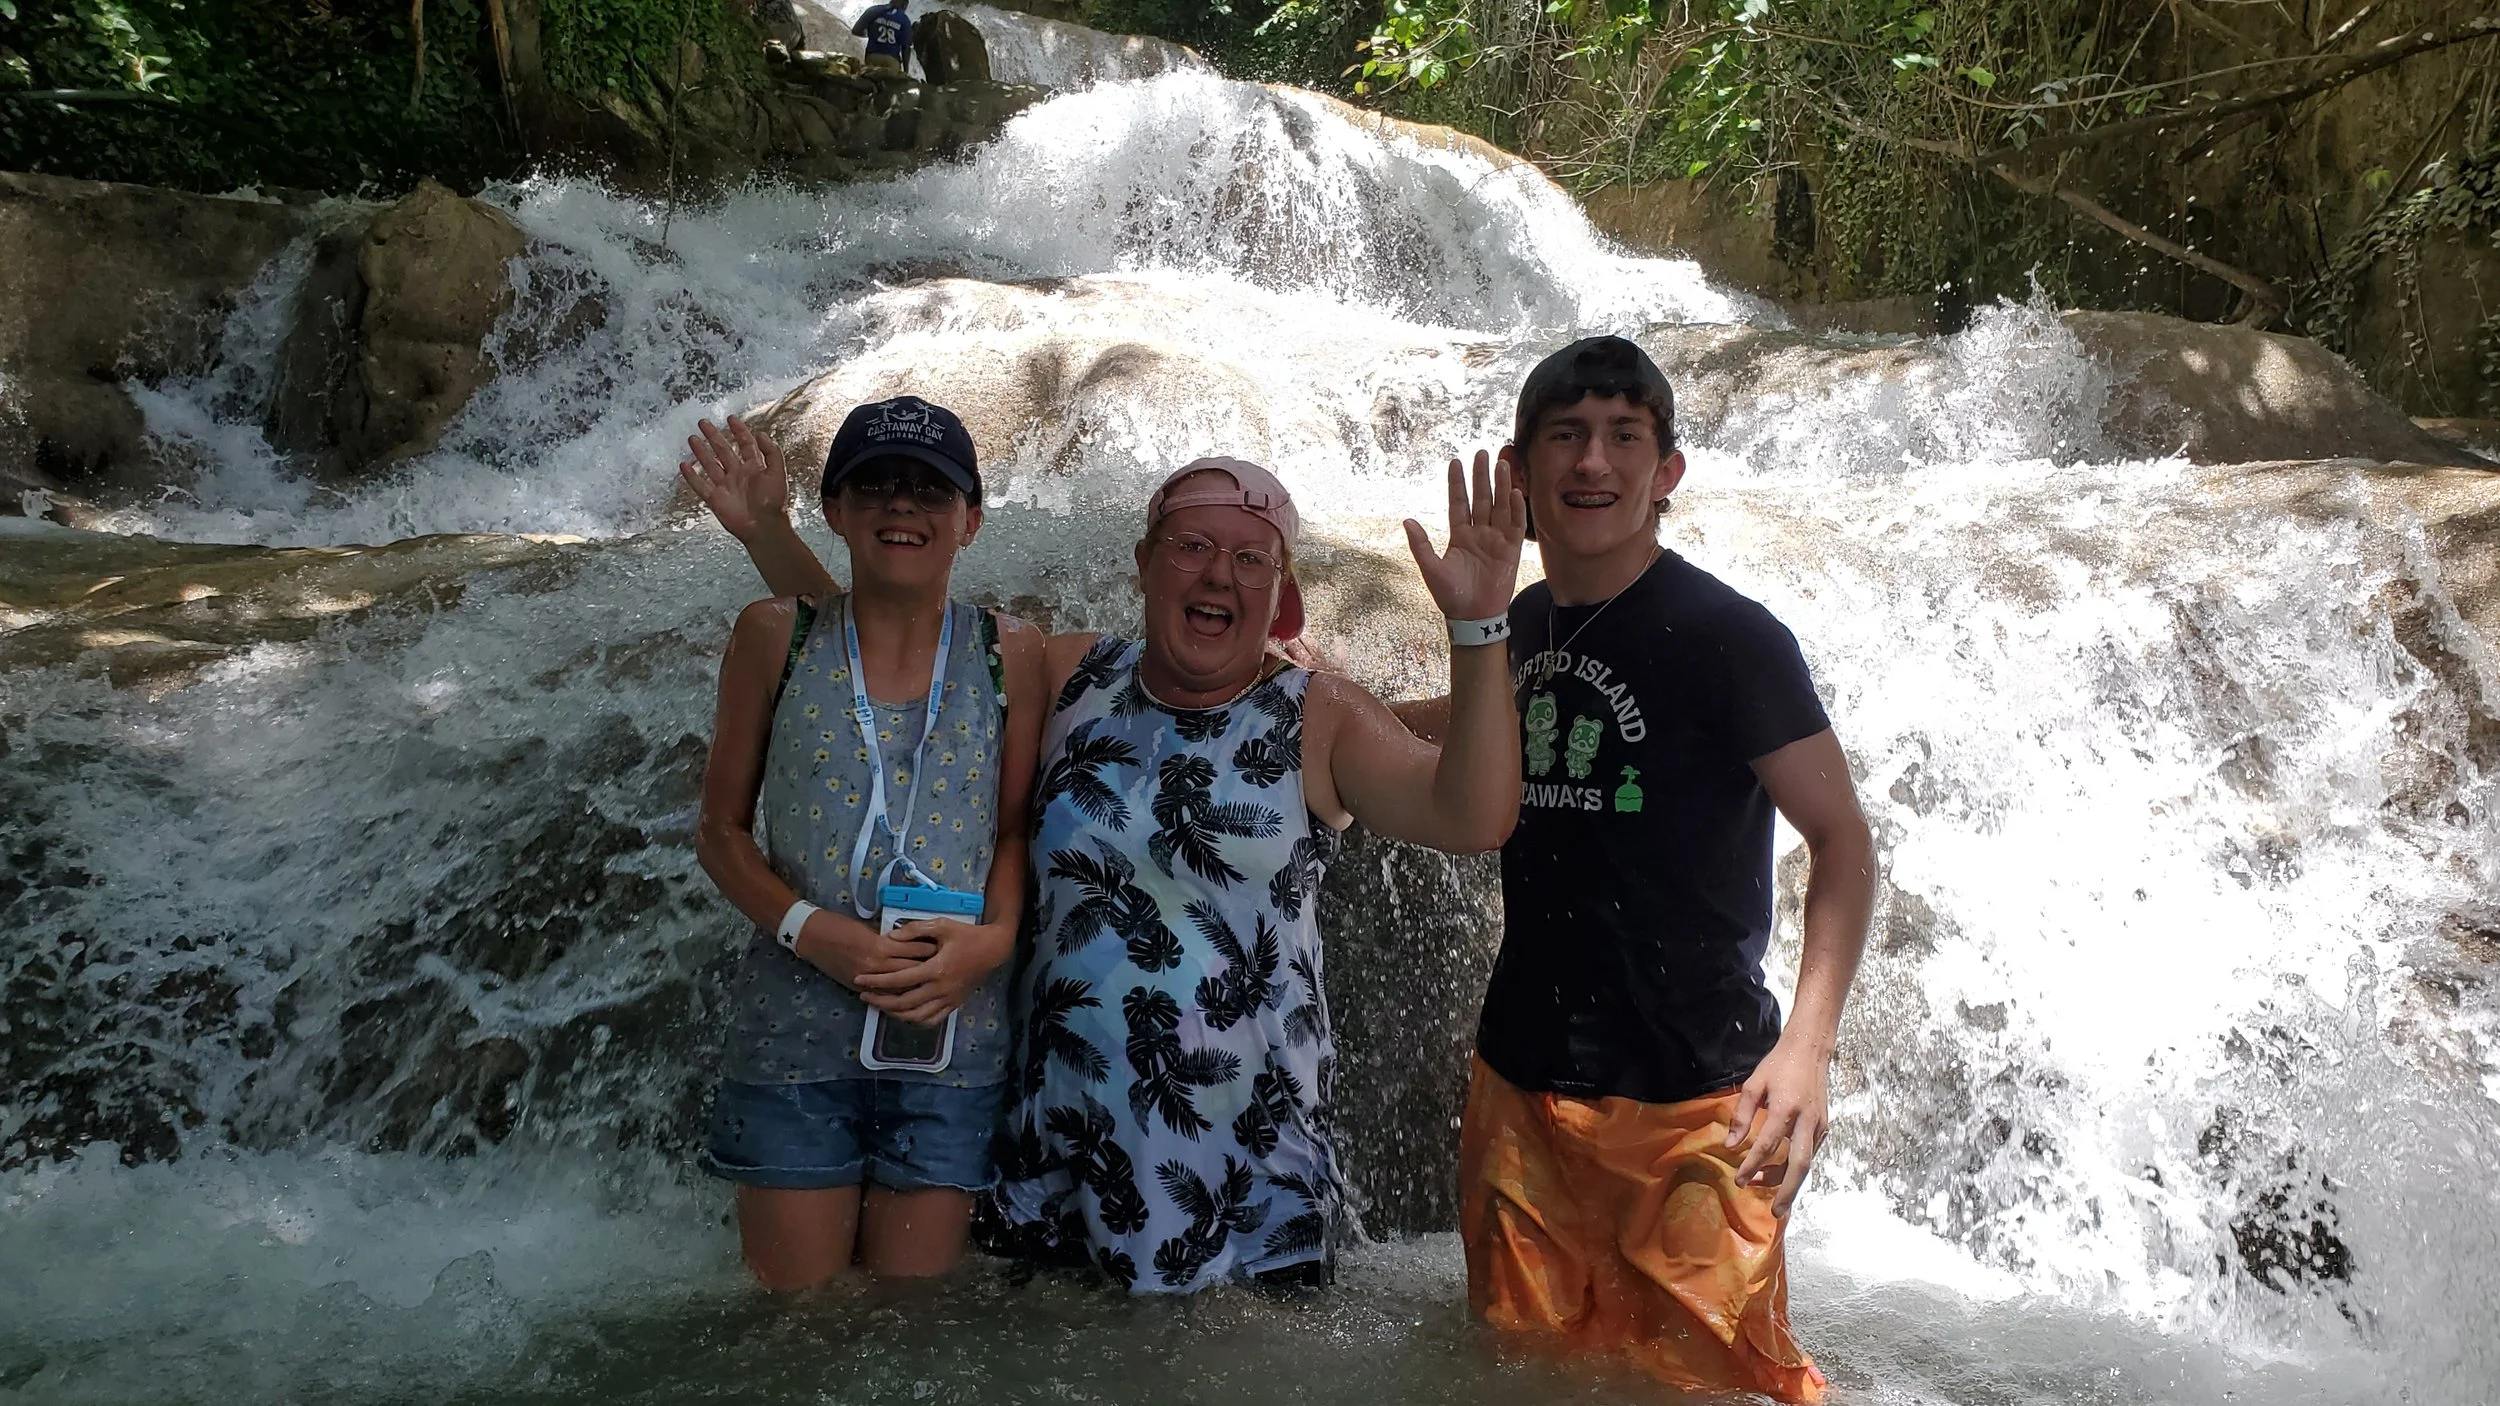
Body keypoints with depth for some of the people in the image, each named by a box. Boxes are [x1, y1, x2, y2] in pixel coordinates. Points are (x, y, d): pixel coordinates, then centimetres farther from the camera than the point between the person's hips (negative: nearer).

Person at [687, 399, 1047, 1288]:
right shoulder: (778, 637, 1)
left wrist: (993, 938, -12)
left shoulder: (1009, 654, 3)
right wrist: (807, 928, -11)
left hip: (953, 1031, 1)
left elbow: (1019, 828, 7)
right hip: (794, 1027, 0)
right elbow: (720, 829, 5)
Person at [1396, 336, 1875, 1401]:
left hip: (1687, 1101, -6)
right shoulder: (1525, 624, 6)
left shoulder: (1727, 638, -13)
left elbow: (1841, 840, -12)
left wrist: (1806, 1045, -24)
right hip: (1520, 1082, 6)